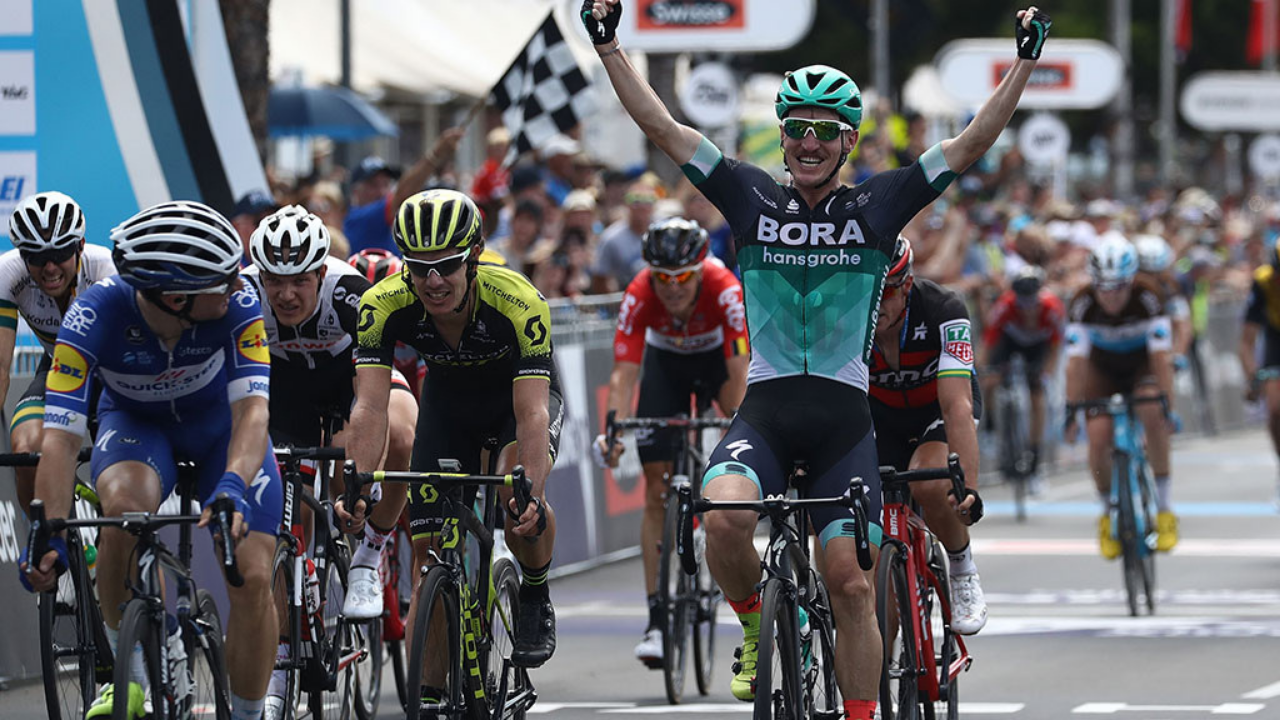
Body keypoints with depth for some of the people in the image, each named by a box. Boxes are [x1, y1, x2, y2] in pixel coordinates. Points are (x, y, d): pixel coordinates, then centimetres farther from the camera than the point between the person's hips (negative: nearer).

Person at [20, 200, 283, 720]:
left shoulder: (237, 304, -32)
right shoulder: (96, 315, -35)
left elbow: (252, 408, -37)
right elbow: (61, 435, -37)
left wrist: (232, 488, -56)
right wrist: (50, 536, -48)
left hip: (219, 420, 1)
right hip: (135, 420, -1)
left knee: (252, 579, -14)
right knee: (125, 506, -35)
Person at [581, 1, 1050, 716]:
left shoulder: (878, 205, 3)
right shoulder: (751, 197, 5)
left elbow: (970, 145, 0)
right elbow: (661, 125, 3)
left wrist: (1026, 59, -7)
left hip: (844, 421, 0)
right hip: (765, 409, 0)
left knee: (852, 584, -6)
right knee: (724, 519, -28)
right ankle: (758, 631, 1)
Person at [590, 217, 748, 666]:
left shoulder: (725, 289, -37)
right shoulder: (639, 296, -33)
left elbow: (739, 372, -40)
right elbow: (624, 372, -35)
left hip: (716, 356, 0)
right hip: (664, 360, 0)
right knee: (657, 491, -8)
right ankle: (658, 617, -7)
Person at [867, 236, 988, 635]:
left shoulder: (943, 311, -33)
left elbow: (957, 406, -40)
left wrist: (968, 486, -51)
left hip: (938, 409, -2)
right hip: (881, 414, 2)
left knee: (930, 486, -34)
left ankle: (963, 573, -6)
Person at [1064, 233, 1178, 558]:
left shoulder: (1147, 297, -30)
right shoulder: (1082, 304, -28)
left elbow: (1161, 357, -32)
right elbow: (1076, 362, -29)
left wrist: (1168, 406, -38)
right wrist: (1071, 410, -34)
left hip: (1142, 365, -1)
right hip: (1102, 369, 1)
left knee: (1152, 415, -31)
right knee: (1098, 437, -20)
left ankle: (1163, 507, -20)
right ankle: (1108, 513, 7)